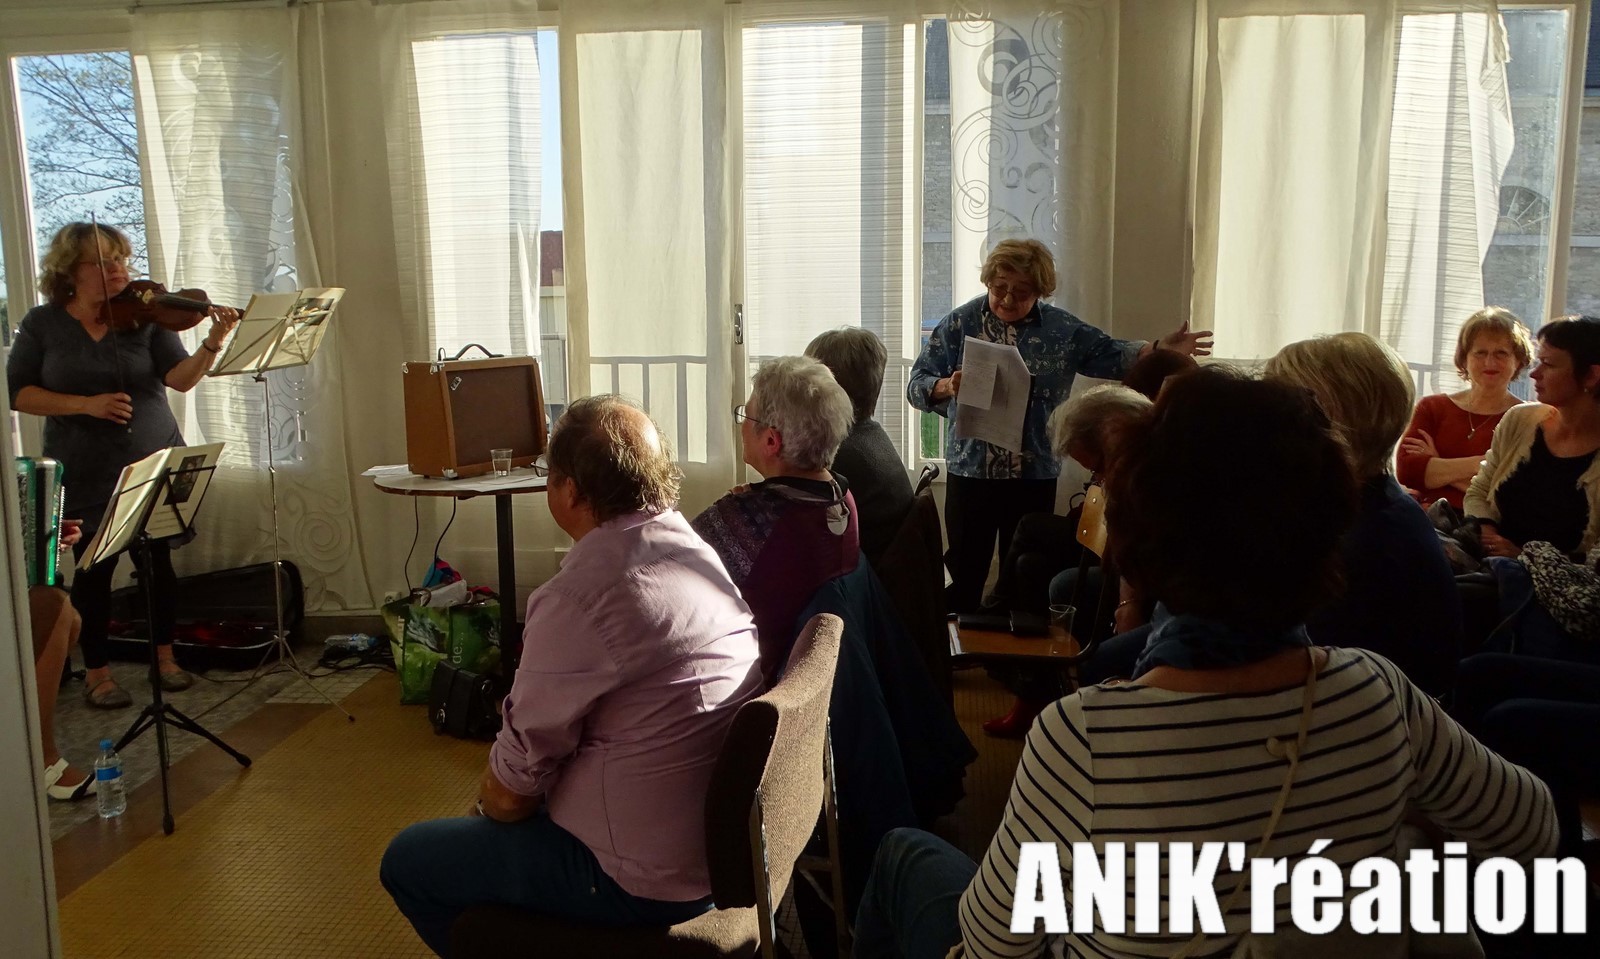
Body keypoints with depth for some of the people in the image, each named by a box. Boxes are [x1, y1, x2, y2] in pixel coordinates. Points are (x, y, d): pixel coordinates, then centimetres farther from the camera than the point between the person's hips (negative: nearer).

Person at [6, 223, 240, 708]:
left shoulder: (144, 315, -3)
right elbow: (18, 393, -4)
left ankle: (165, 655, 27)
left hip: (155, 462, 1)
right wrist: (84, 404, -18)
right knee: (94, 568, 4)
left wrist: (213, 343, -32)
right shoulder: (43, 324, -2)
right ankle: (97, 672, 20)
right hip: (86, 475, -1)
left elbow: (181, 378, -14)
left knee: (159, 560, 10)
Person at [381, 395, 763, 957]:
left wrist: (487, 810, 7)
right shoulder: (697, 552, 2)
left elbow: (515, 780, -16)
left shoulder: (580, 596, -26)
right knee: (491, 816, 27)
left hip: (646, 879, -9)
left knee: (407, 862, 8)